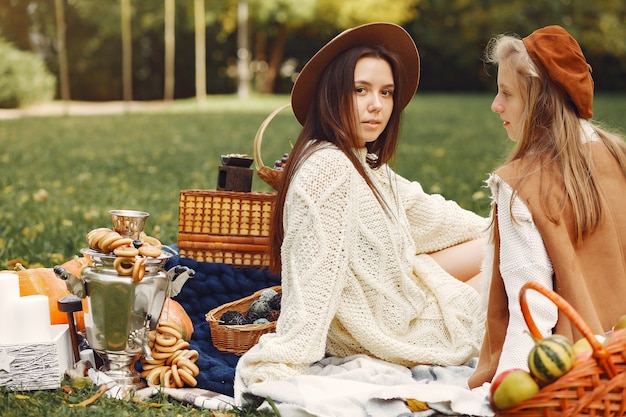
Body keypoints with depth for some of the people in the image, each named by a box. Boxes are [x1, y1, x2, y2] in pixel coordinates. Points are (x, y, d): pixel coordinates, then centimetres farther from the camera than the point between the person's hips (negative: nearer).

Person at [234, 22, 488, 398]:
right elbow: (313, 273, -32)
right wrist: (282, 367, -36)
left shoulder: (369, 168, 7)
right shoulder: (330, 168, -25)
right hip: (390, 330, -9)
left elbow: (427, 215, 19)